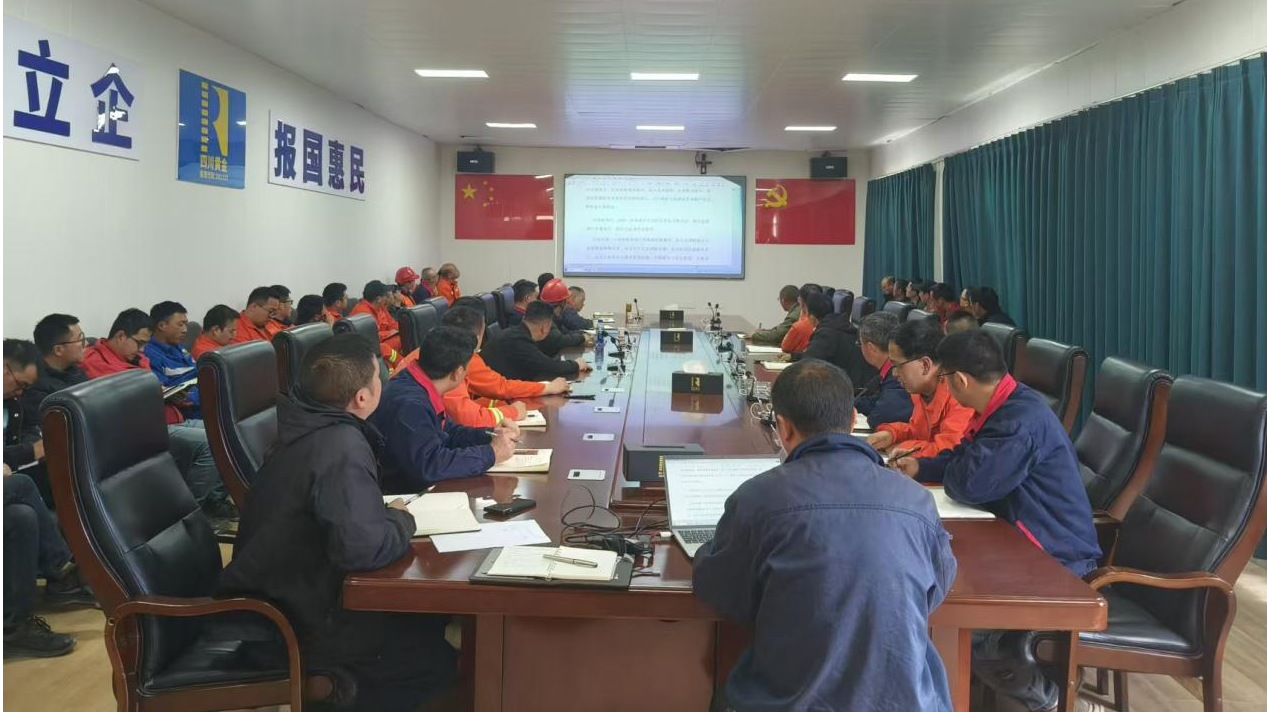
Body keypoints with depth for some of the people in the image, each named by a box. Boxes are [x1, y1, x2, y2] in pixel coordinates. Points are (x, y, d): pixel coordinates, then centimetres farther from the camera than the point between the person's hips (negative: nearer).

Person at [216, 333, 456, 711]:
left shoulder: (310, 427, 3)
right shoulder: (342, 446, -27)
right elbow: (362, 549, -38)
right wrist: (400, 520, -18)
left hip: (279, 593, 9)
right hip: (296, 623, -9)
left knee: (425, 615, 14)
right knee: (436, 658, -2)